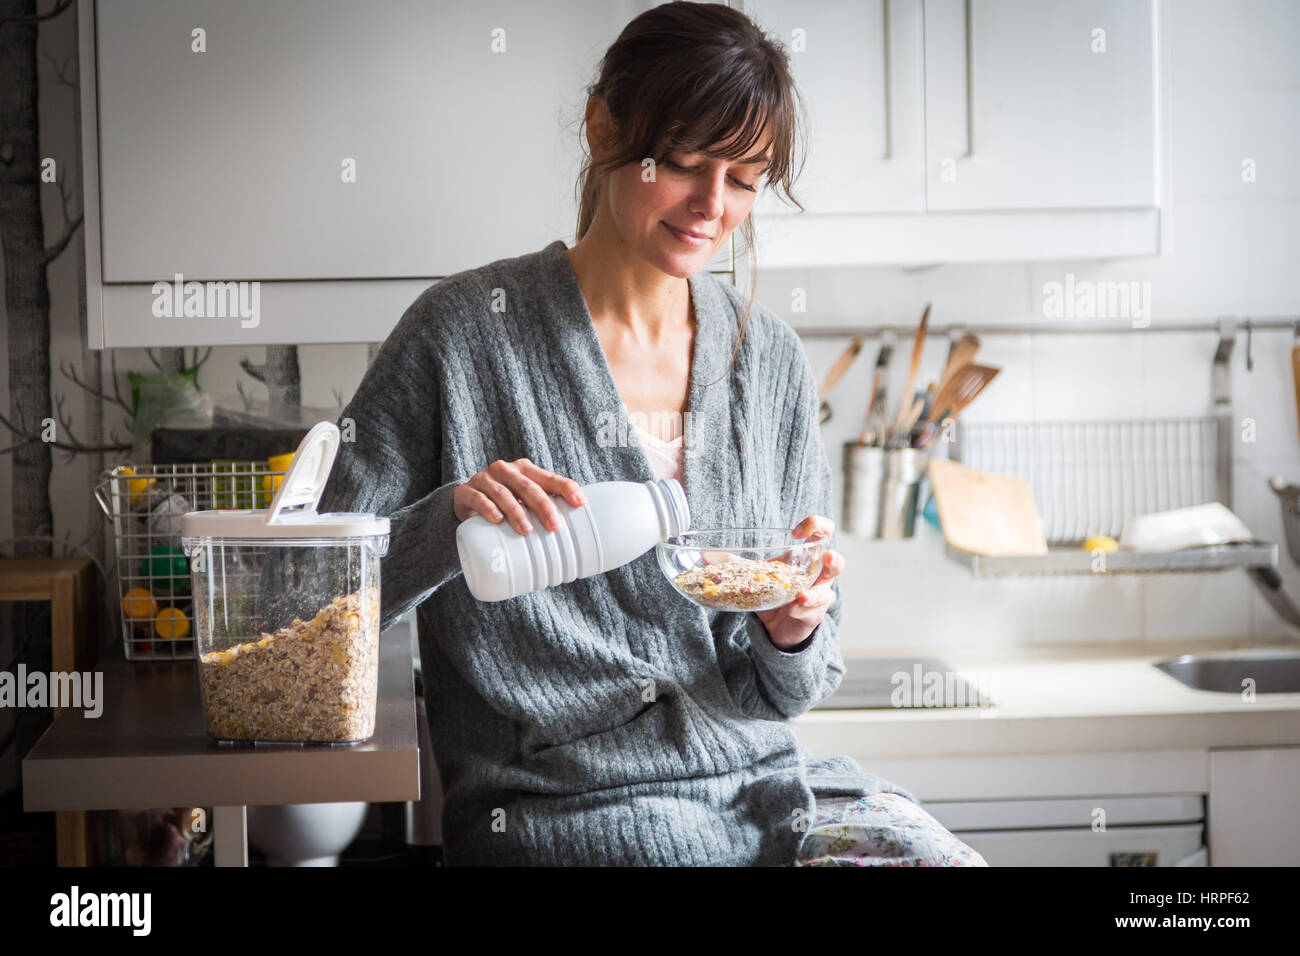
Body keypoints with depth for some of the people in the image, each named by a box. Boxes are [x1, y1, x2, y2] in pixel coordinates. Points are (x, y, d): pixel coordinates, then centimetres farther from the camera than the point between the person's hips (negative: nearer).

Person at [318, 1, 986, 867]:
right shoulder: (468, 331, -4)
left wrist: (795, 634, -9)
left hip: (766, 776, 5)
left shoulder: (771, 359, 9)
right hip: (563, 799, -4)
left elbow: (786, 693, 13)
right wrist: (448, 524, -22)